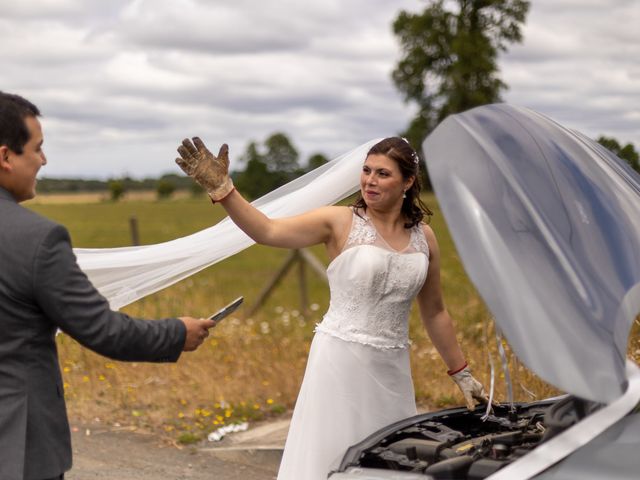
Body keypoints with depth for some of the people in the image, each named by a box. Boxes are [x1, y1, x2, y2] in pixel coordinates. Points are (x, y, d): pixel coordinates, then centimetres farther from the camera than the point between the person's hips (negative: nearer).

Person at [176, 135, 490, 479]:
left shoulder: (424, 238, 7)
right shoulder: (340, 223, -5)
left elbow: (434, 313, 16)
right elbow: (267, 231, -17)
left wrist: (461, 374, 18)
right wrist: (220, 188, -30)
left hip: (391, 369, 4)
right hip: (340, 361, -4)